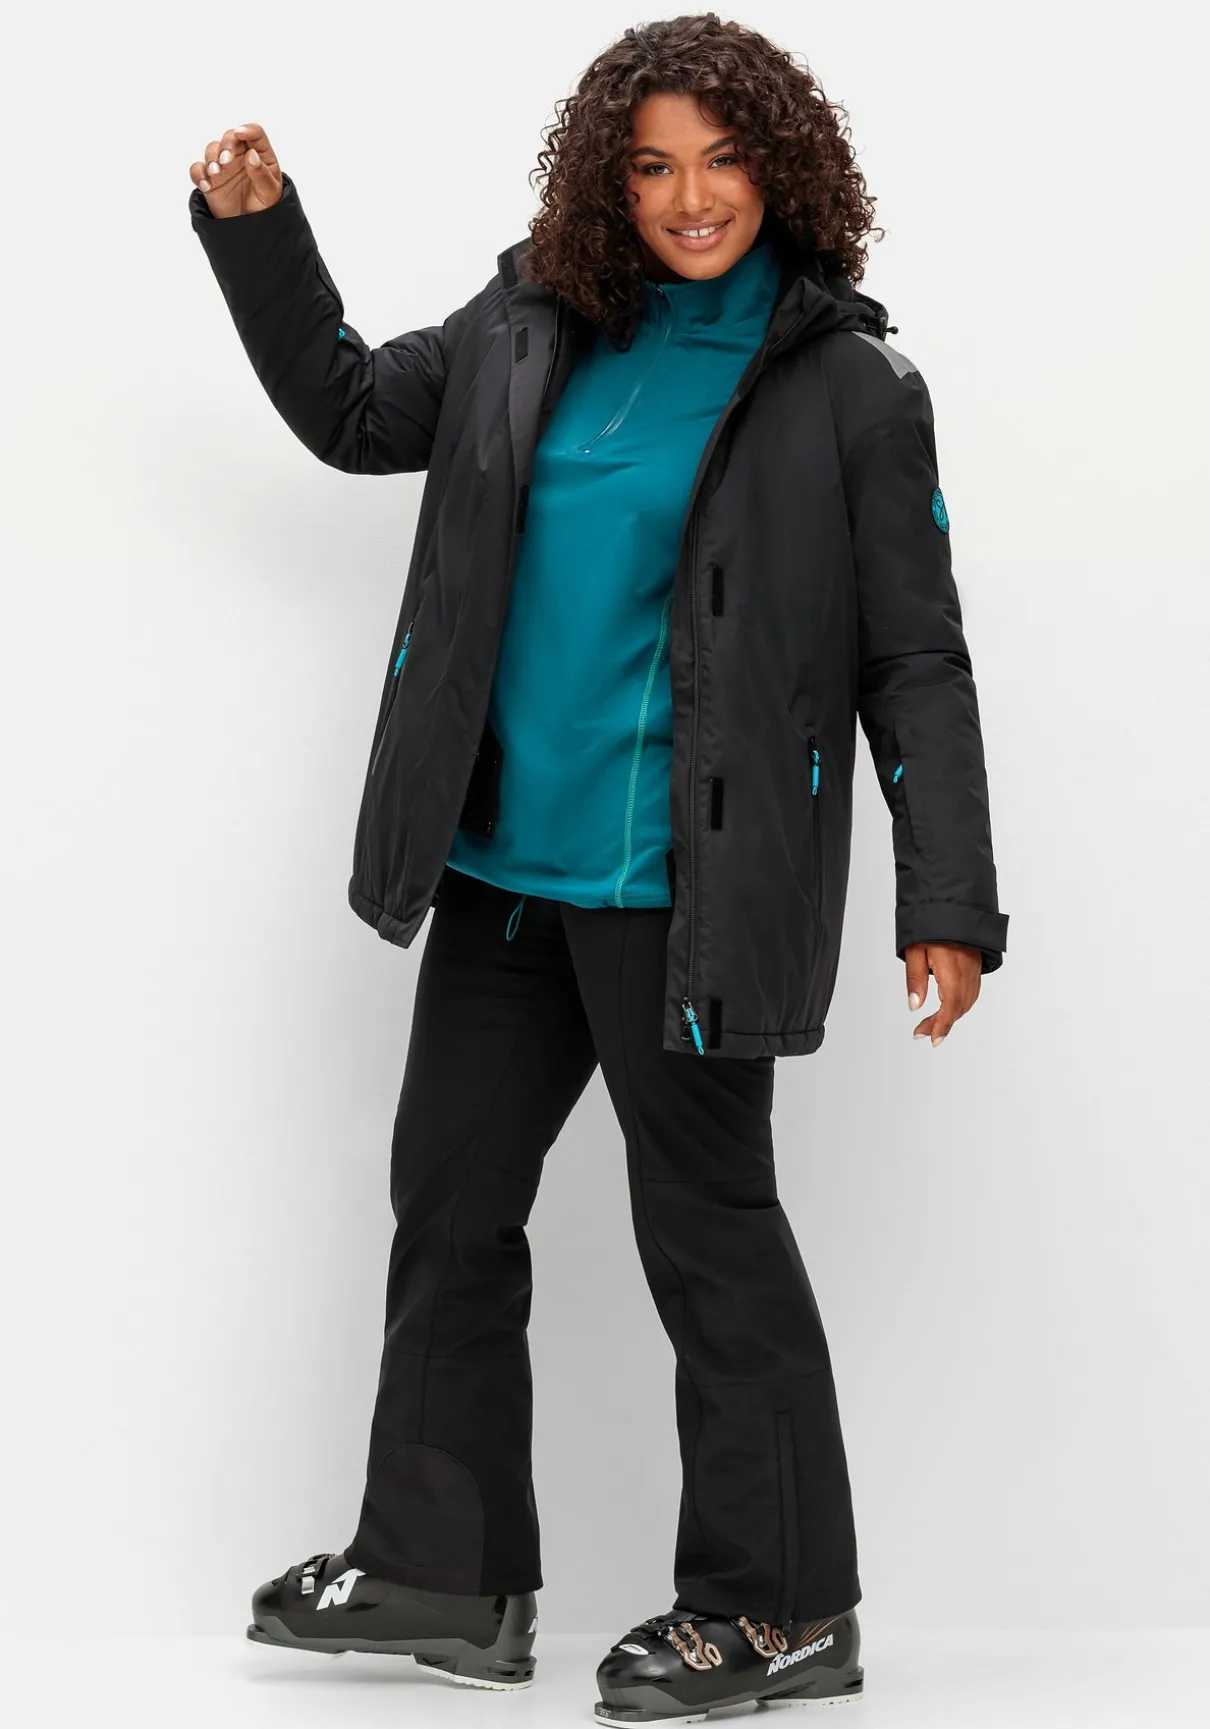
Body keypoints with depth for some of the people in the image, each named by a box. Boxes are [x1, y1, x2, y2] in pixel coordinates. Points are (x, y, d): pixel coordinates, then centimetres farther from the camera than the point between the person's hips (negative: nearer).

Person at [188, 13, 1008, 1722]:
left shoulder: (847, 384, -6)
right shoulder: (532, 332, 7)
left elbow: (916, 663, -6)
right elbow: (354, 412, 22)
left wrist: (946, 905, -12)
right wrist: (256, 229, 12)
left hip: (682, 881, -6)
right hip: (503, 867, 6)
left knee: (708, 1221, 1)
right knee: (451, 1195, 12)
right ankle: (443, 1573, 26)